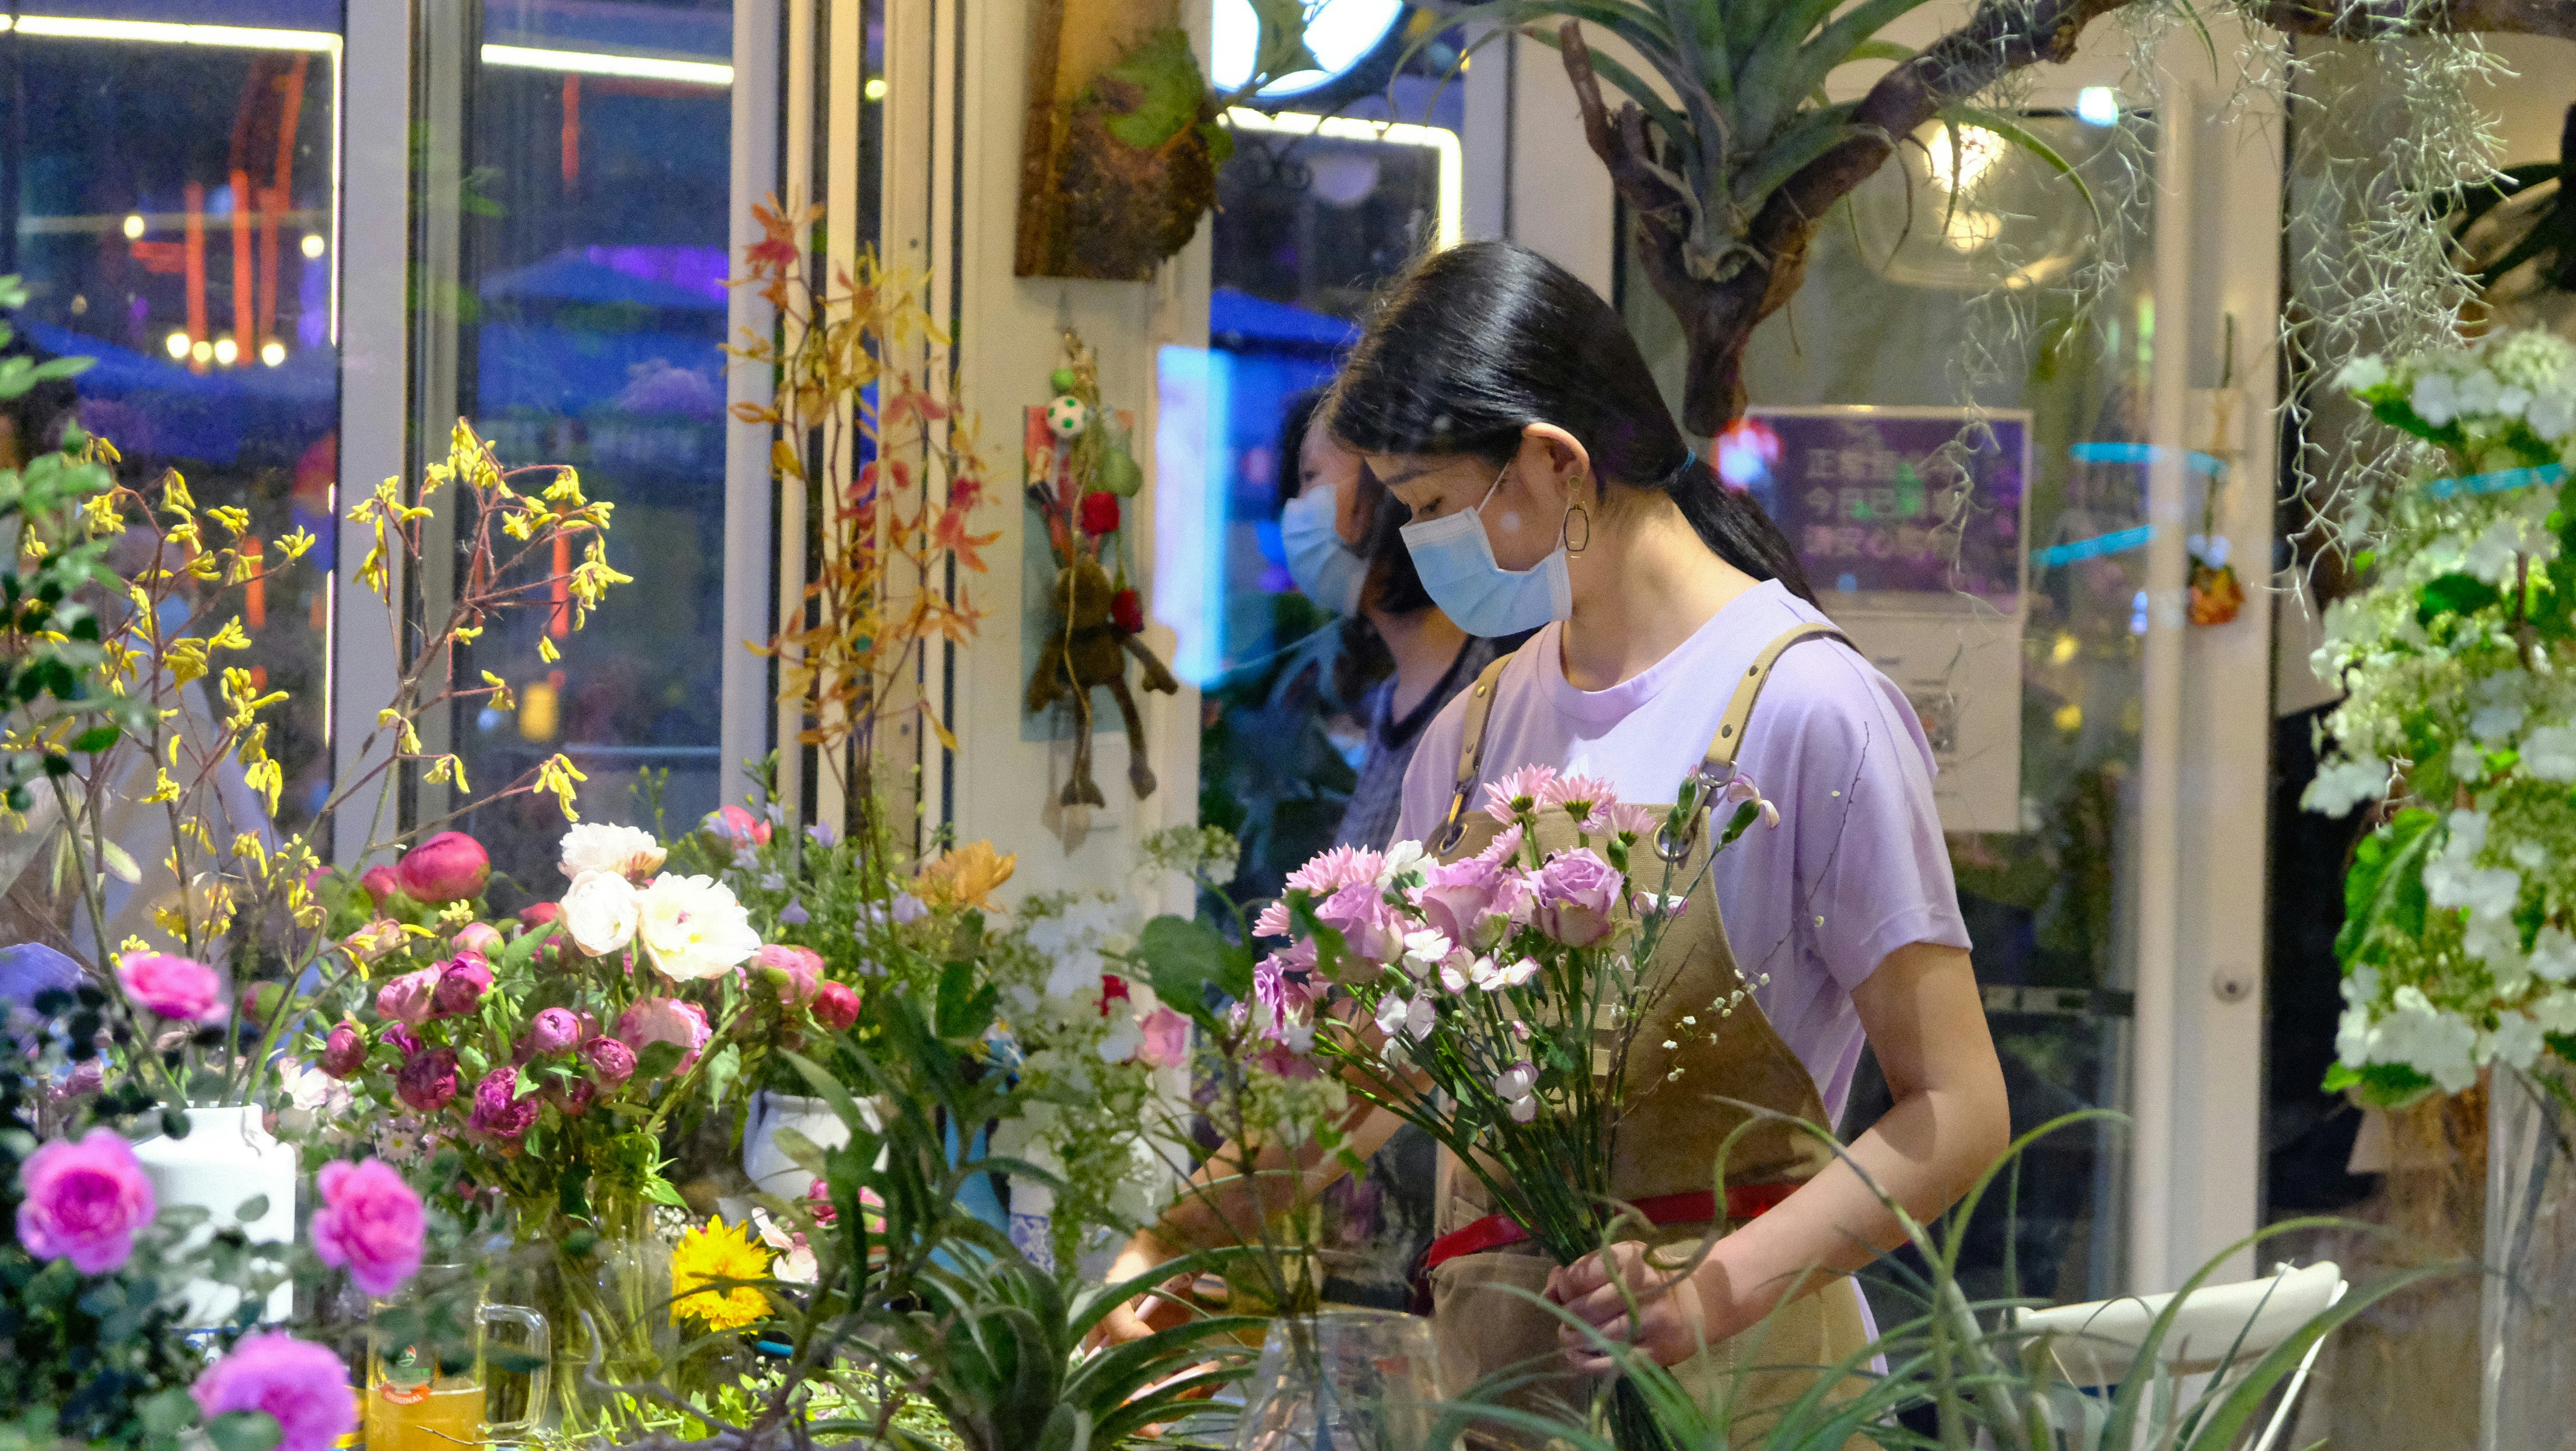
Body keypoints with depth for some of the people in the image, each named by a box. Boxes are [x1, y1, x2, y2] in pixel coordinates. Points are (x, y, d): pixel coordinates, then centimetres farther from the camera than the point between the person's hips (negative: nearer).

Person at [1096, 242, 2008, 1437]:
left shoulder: (1802, 708, -10)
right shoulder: (1477, 734, 10)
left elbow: (1954, 1114, -12)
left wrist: (1721, 1292, -24)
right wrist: (1173, 1247, 8)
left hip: (1731, 1381, -5)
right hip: (1494, 1361, 6)